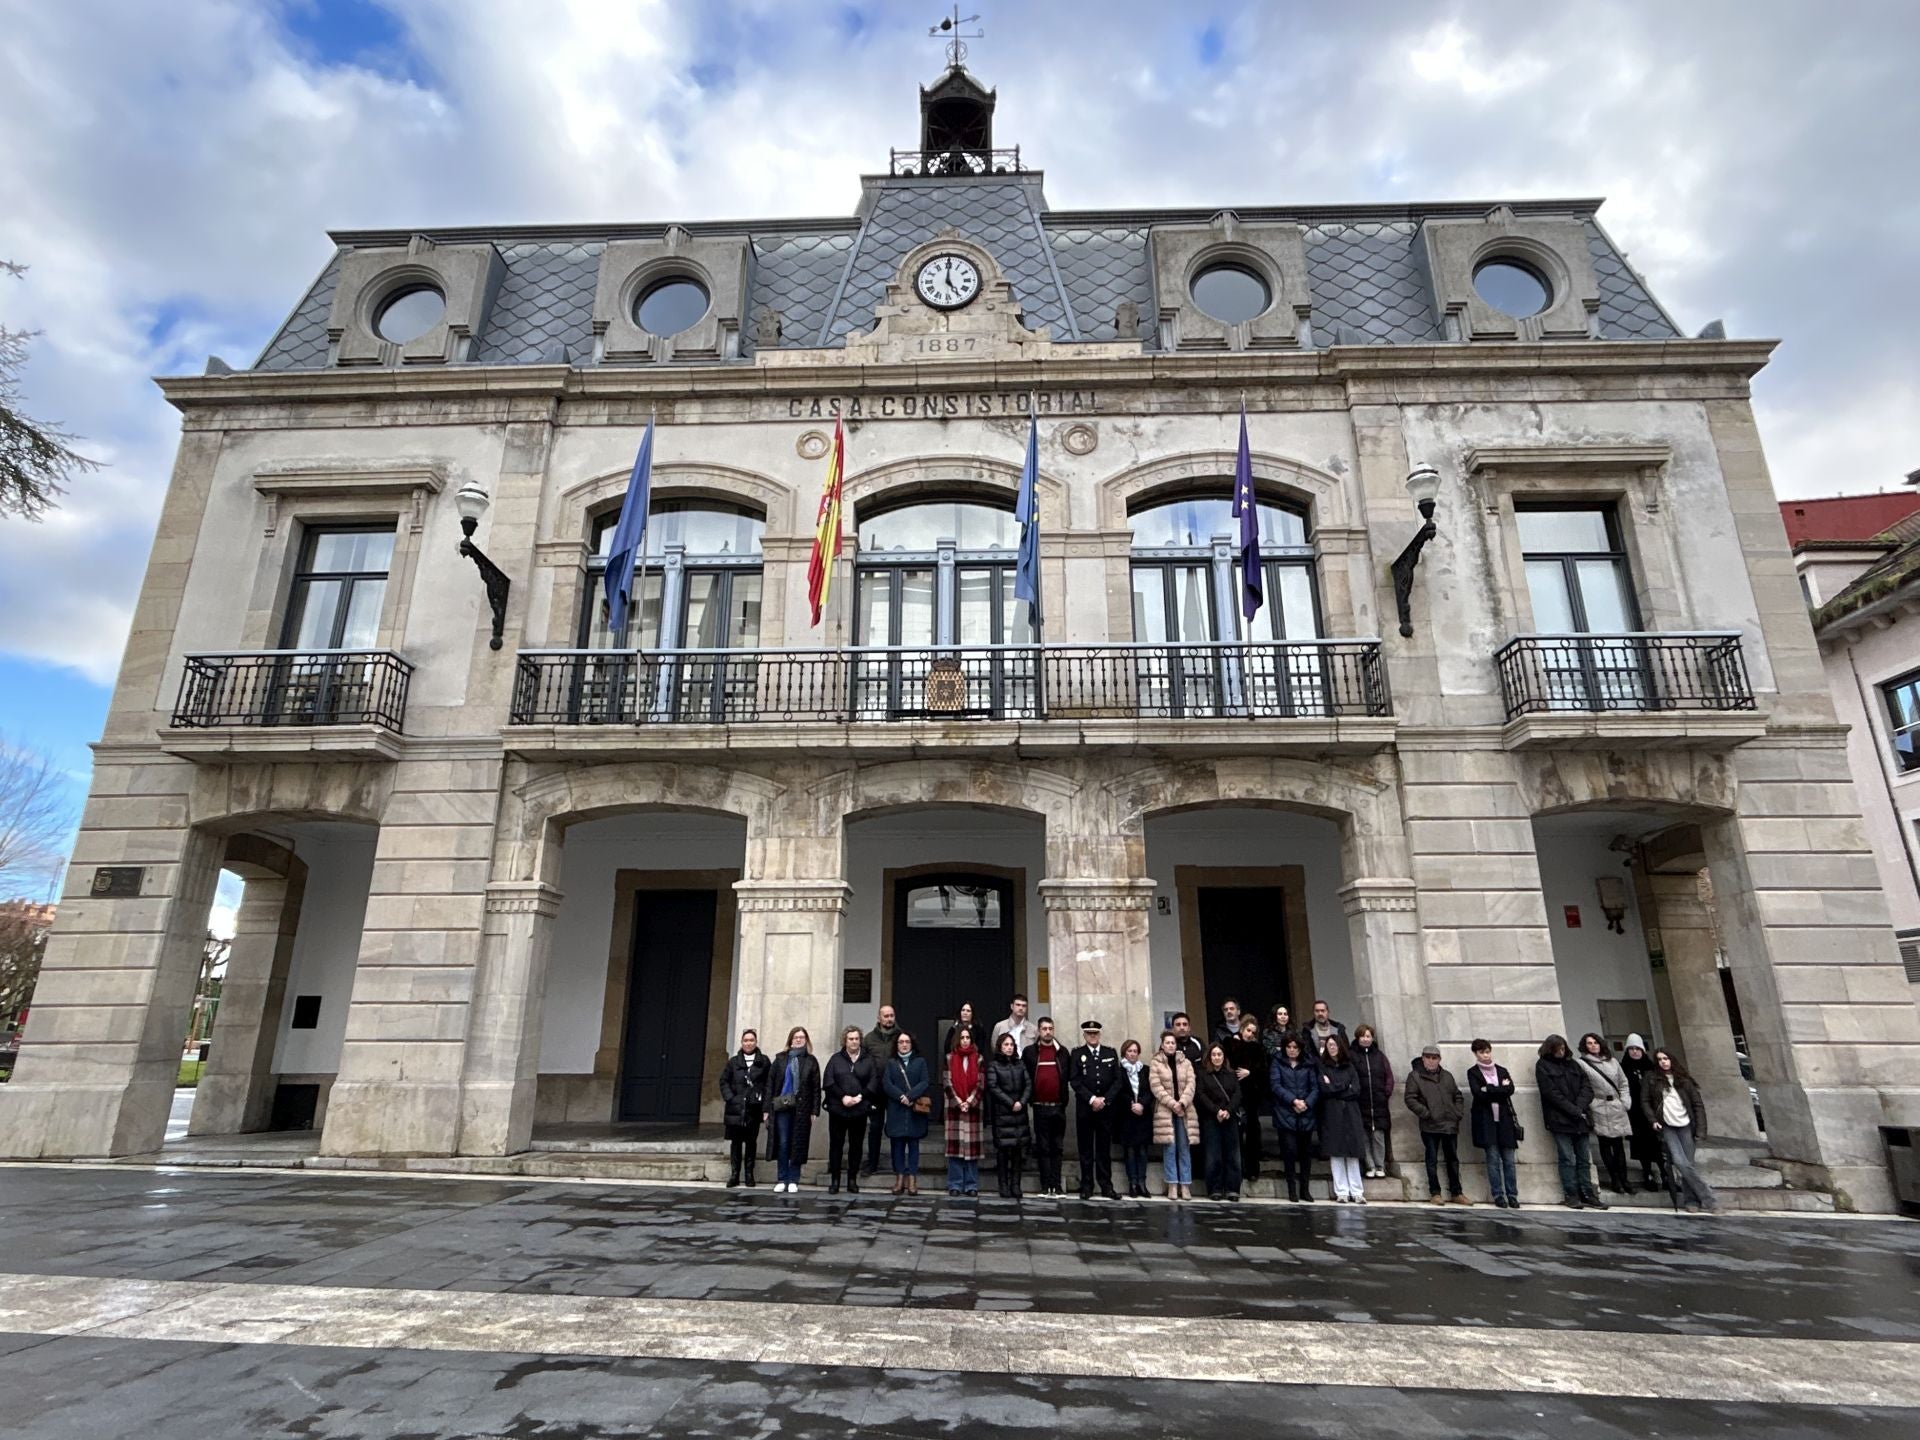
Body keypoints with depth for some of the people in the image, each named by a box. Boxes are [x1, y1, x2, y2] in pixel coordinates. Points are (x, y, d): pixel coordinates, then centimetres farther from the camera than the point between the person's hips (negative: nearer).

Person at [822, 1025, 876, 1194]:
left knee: (856, 1145, 6)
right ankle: (834, 1180, 12)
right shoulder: (836, 1059, 6)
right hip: (837, 1109, 0)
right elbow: (827, 1082, -2)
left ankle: (852, 1180, 15)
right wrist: (843, 1097, -13)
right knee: (836, 1144, 3)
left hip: (860, 1110, 0)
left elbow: (874, 1082, -1)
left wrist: (860, 1096, -13)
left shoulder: (868, 1060, 7)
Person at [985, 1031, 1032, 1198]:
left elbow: (1028, 1084, 8)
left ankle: (1015, 1185, 8)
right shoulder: (993, 1065, 2)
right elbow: (993, 1087, -7)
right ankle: (1004, 1186, 3)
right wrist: (1010, 1103, -10)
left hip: (1020, 1112, 4)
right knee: (1003, 1150, -3)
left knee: (1018, 1150, 2)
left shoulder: (1020, 1064, 14)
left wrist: (1022, 1102, -7)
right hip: (1002, 1114, -4)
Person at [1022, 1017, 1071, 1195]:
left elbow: (1067, 1077, 8)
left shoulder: (1062, 1051, 6)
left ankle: (1056, 1185, 11)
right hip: (1040, 1107, -1)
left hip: (1059, 1107, 1)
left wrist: (1064, 1100, 2)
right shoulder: (1029, 1051, 2)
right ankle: (1046, 1185, 8)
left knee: (1057, 1147, 6)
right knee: (1043, 1147, 3)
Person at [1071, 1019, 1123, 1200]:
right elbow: (1075, 1081, -3)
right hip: (1084, 1108, -1)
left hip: (1106, 1108, 1)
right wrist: (1092, 1099, -13)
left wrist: (1104, 1100, -7)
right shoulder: (1077, 1054, 5)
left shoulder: (1111, 1053, 9)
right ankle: (1086, 1186, 8)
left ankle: (1106, 1186, 9)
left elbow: (1117, 1080, 4)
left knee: (1104, 1149, 4)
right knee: (1086, 1149, 3)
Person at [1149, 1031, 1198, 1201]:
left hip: (1184, 1110, 2)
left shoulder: (1186, 1063, 10)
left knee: (1185, 1148, 1)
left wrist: (1182, 1102, -13)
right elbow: (1156, 1087, -6)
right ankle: (1172, 1185, 2)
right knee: (1169, 1148, -3)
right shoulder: (1155, 1064, 3)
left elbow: (1191, 1084, 0)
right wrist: (1172, 1103, -14)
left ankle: (1185, 1185, 4)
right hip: (1165, 1110, -2)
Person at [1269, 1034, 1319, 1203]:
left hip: (1306, 1115, 3)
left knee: (1306, 1151, 5)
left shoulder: (1308, 1065, 12)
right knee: (1290, 1150, -7)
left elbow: (1315, 1087, 6)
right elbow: (1275, 1085, -5)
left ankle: (1305, 1189, 16)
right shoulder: (1277, 1063, 5)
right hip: (1285, 1114, -3)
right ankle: (1292, 1189, 4)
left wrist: (1306, 1103, -10)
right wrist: (1293, 1100, -15)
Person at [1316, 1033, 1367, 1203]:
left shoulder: (1349, 1067, 13)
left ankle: (1357, 1192, 5)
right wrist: (1345, 1087, -3)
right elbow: (1324, 1089, -7)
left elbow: (1356, 1090, 1)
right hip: (1332, 1114, -2)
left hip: (1350, 1114, 2)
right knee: (1336, 1154, -3)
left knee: (1353, 1154, 0)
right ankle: (1341, 1193, 2)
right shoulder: (1323, 1067, 5)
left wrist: (1335, 1088, -5)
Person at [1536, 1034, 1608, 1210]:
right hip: (1560, 1120, -4)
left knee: (1584, 1159, 6)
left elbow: (1586, 1087, 7)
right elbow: (1552, 1093, -8)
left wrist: (1580, 1107, -10)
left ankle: (1588, 1194, 12)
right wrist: (1574, 1111, -12)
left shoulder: (1572, 1064, 14)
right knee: (1567, 1159, -3)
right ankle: (1571, 1195, 3)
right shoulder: (1543, 1066, -1)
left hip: (1580, 1119, 5)